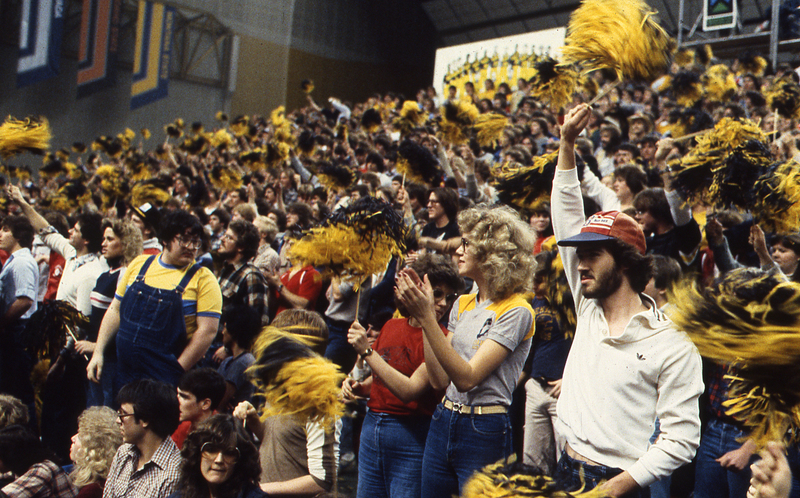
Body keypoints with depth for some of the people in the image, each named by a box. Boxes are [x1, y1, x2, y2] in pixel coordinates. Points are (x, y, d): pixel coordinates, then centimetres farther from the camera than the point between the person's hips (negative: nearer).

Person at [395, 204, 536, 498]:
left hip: (484, 432, -7)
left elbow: (467, 378, -20)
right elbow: (439, 379, 4)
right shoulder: (462, 304, 10)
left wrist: (426, 317, -24)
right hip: (443, 422, 7)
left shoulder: (516, 311, -12)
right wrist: (424, 312, -2)